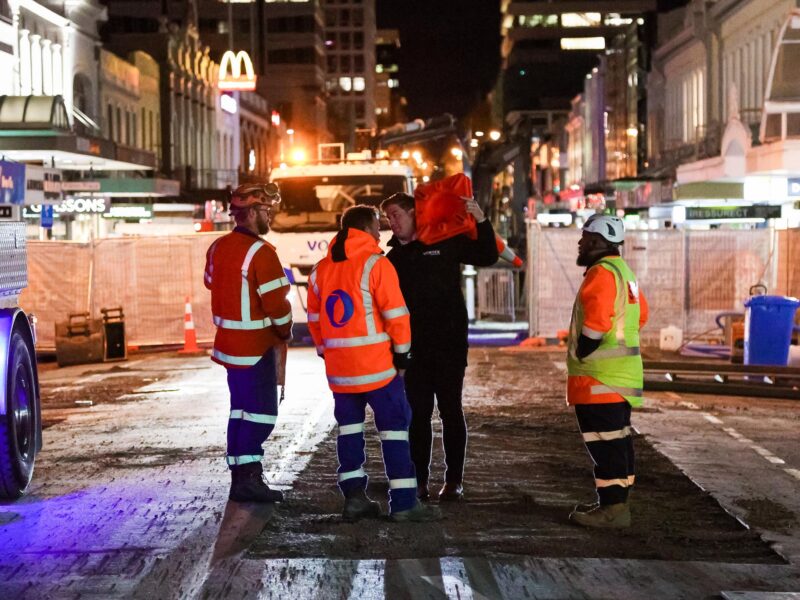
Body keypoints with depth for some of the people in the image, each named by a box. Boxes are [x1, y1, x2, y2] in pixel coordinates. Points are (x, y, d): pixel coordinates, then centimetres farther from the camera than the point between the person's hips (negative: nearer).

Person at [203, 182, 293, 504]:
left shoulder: (218, 247, 7)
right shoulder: (260, 252, -19)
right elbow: (276, 302, -20)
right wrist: (285, 331, -2)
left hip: (229, 341, 9)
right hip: (256, 346, -9)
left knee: (241, 410, 15)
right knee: (261, 413, -4)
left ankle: (241, 477, 19)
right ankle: (248, 477, -8)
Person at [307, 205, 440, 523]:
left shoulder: (321, 269, 10)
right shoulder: (376, 264, -10)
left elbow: (315, 318, 14)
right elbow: (395, 314, -12)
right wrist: (402, 352, -2)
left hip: (338, 366, 6)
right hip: (376, 364, -6)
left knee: (349, 426, 16)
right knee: (394, 425, 0)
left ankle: (354, 496, 14)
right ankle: (403, 502, -2)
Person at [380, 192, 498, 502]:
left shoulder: (445, 242, 0)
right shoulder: (393, 258, 12)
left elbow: (487, 257, 0)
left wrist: (481, 222, -14)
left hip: (449, 343, -4)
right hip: (414, 348, 4)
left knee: (450, 410, 1)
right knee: (418, 413, 5)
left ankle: (454, 479, 8)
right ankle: (419, 479, 12)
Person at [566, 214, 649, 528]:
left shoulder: (602, 272, -16)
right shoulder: (623, 271, 17)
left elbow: (597, 320, -26)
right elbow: (640, 314, 27)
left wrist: (582, 353, -14)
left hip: (600, 379, -10)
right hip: (620, 376, 10)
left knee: (605, 440, -8)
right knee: (617, 438, 14)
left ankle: (612, 508, -8)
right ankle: (616, 501, 21)